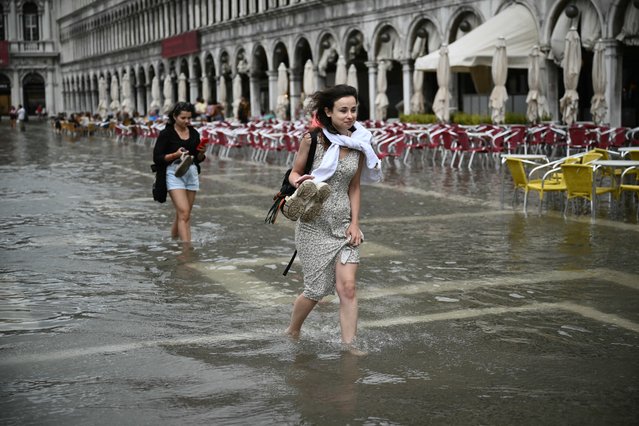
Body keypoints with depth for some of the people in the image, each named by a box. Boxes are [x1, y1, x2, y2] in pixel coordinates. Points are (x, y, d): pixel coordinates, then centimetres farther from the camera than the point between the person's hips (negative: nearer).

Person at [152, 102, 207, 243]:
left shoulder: (194, 133, 10)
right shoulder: (166, 134, -4)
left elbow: (199, 159, 17)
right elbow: (157, 158, -6)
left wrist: (201, 152, -5)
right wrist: (175, 154, -19)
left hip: (192, 173, 5)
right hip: (174, 173, -5)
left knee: (181, 214, 8)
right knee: (184, 213, -17)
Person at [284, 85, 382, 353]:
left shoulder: (359, 145, 1)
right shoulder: (313, 138, -10)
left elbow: (354, 187, 10)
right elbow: (294, 173, 1)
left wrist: (355, 223, 1)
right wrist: (300, 182, -22)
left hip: (343, 224, 3)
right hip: (314, 224, -3)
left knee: (348, 287, -9)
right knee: (316, 290, 5)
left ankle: (348, 345, 1)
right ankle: (292, 331, 32)